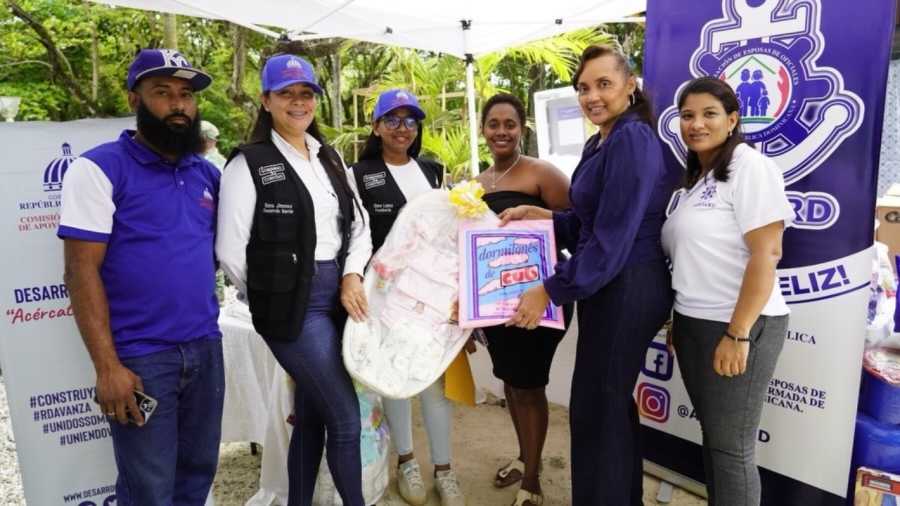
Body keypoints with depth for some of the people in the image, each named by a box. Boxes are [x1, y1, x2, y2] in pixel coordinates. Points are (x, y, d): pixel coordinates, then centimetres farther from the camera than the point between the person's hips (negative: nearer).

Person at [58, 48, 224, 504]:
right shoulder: (99, 169, -7)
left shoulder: (208, 174, 10)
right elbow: (82, 270, -11)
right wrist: (107, 366, -15)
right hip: (140, 357, -5)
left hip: (206, 348, 5)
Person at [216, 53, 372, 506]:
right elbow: (230, 251, -9)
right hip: (291, 307, -6)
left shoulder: (329, 158, 14)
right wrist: (269, 298, 1)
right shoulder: (249, 163, -6)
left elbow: (358, 224, 11)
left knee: (311, 412, 16)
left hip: (338, 296, 6)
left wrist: (352, 276, -5)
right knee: (345, 416, -3)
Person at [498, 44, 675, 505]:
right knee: (611, 400, 20)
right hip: (607, 286, 10)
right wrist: (538, 215, 4)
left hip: (626, 288, -10)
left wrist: (549, 291, -19)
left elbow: (612, 238, -22)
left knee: (594, 406, 2)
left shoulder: (633, 139, -17)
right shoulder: (599, 143, 12)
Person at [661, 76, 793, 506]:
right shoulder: (694, 178, 14)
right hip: (694, 323, 8)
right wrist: (678, 318, 14)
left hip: (737, 327, -8)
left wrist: (738, 334, -21)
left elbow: (766, 254, -18)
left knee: (731, 446, 3)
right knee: (711, 435, 17)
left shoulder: (749, 166, -11)